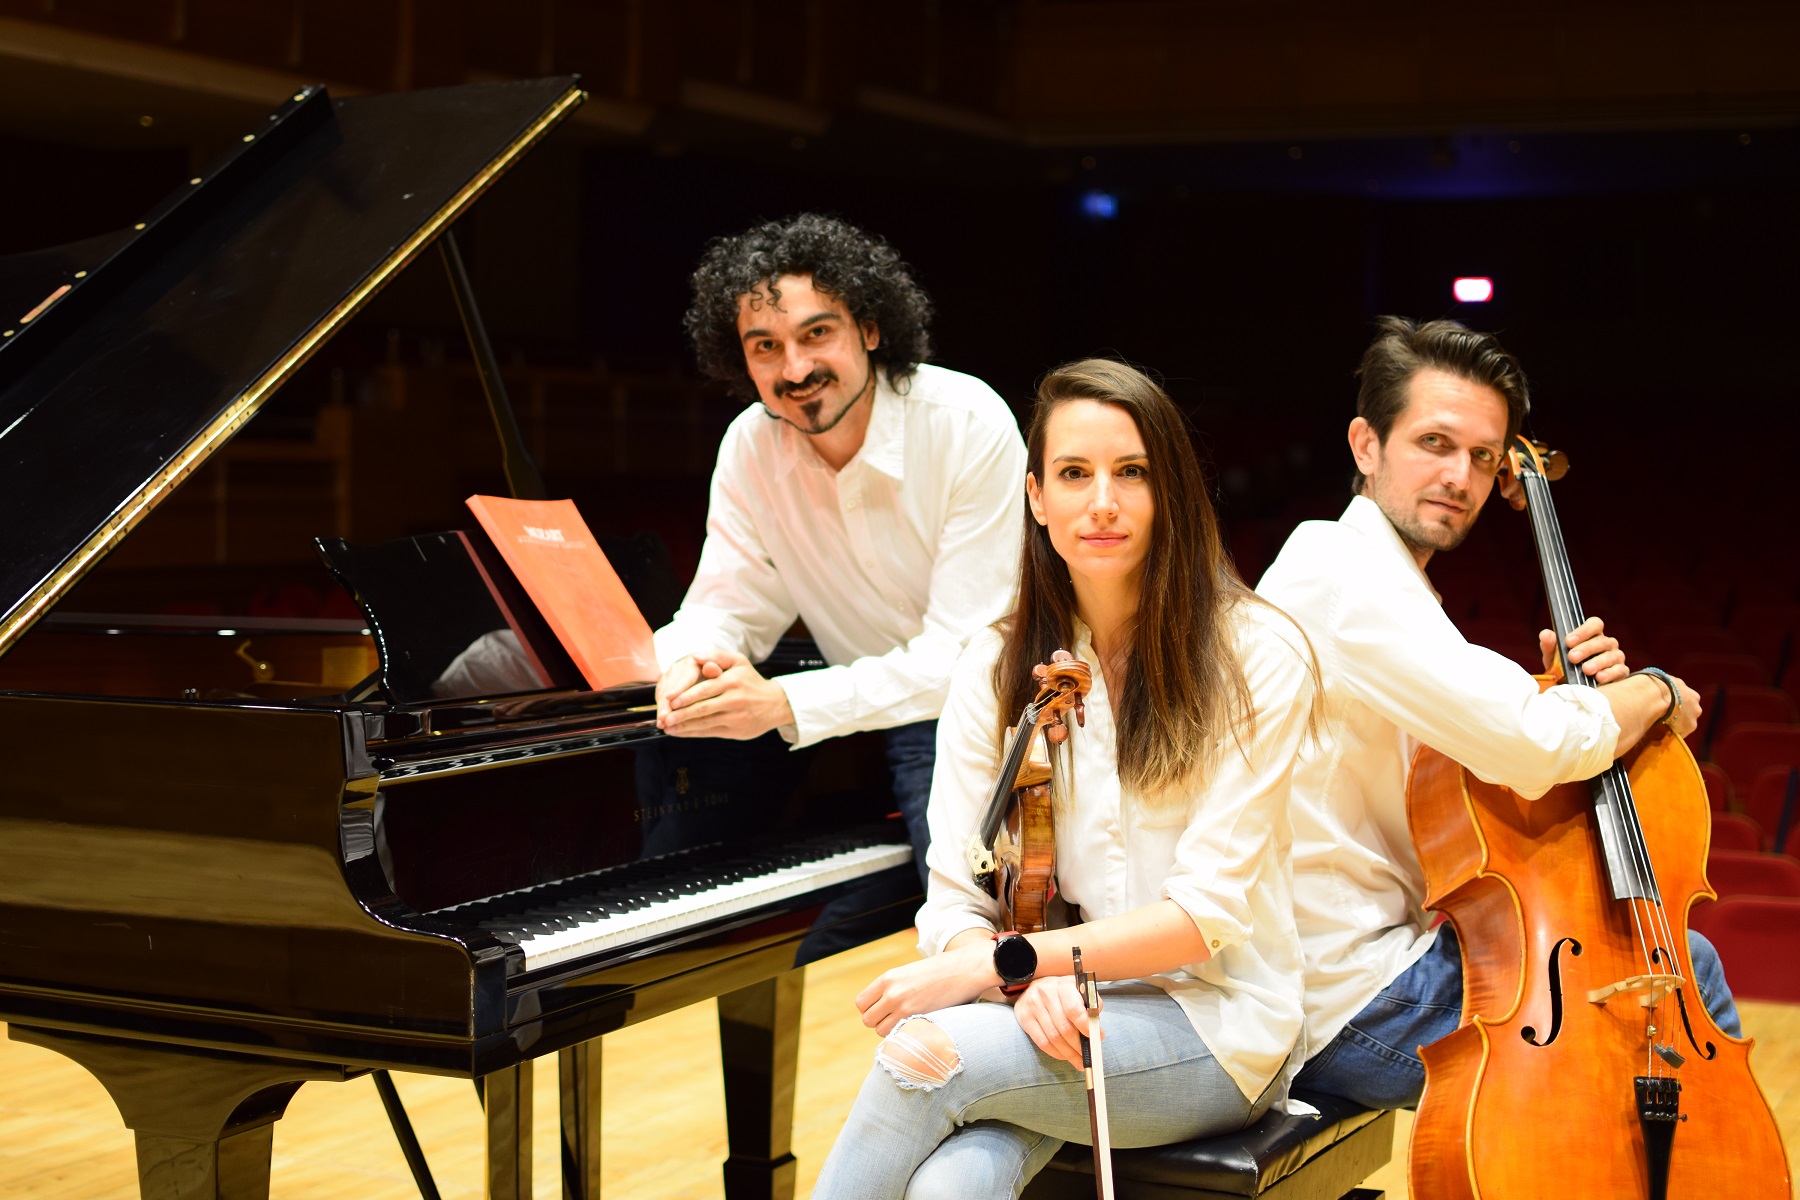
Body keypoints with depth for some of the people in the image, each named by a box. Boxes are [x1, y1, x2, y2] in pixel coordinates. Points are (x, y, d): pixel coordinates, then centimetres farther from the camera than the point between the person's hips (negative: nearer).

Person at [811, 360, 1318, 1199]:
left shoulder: (1255, 657, -7)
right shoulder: (996, 670, 5)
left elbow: (1205, 912, -13)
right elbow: (956, 901, 1)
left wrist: (1003, 963, -21)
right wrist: (1029, 984, -21)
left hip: (1211, 1029, -2)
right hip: (1051, 1018, 3)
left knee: (922, 1054, -29)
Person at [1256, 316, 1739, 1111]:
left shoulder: (1380, 577, 16)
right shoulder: (1341, 567, -17)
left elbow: (1496, 760, 16)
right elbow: (1535, 746, -26)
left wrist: (1566, 687, -2)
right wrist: (1654, 692, -7)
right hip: (1360, 1010, -10)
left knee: (1687, 957, 17)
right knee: (1684, 981, -3)